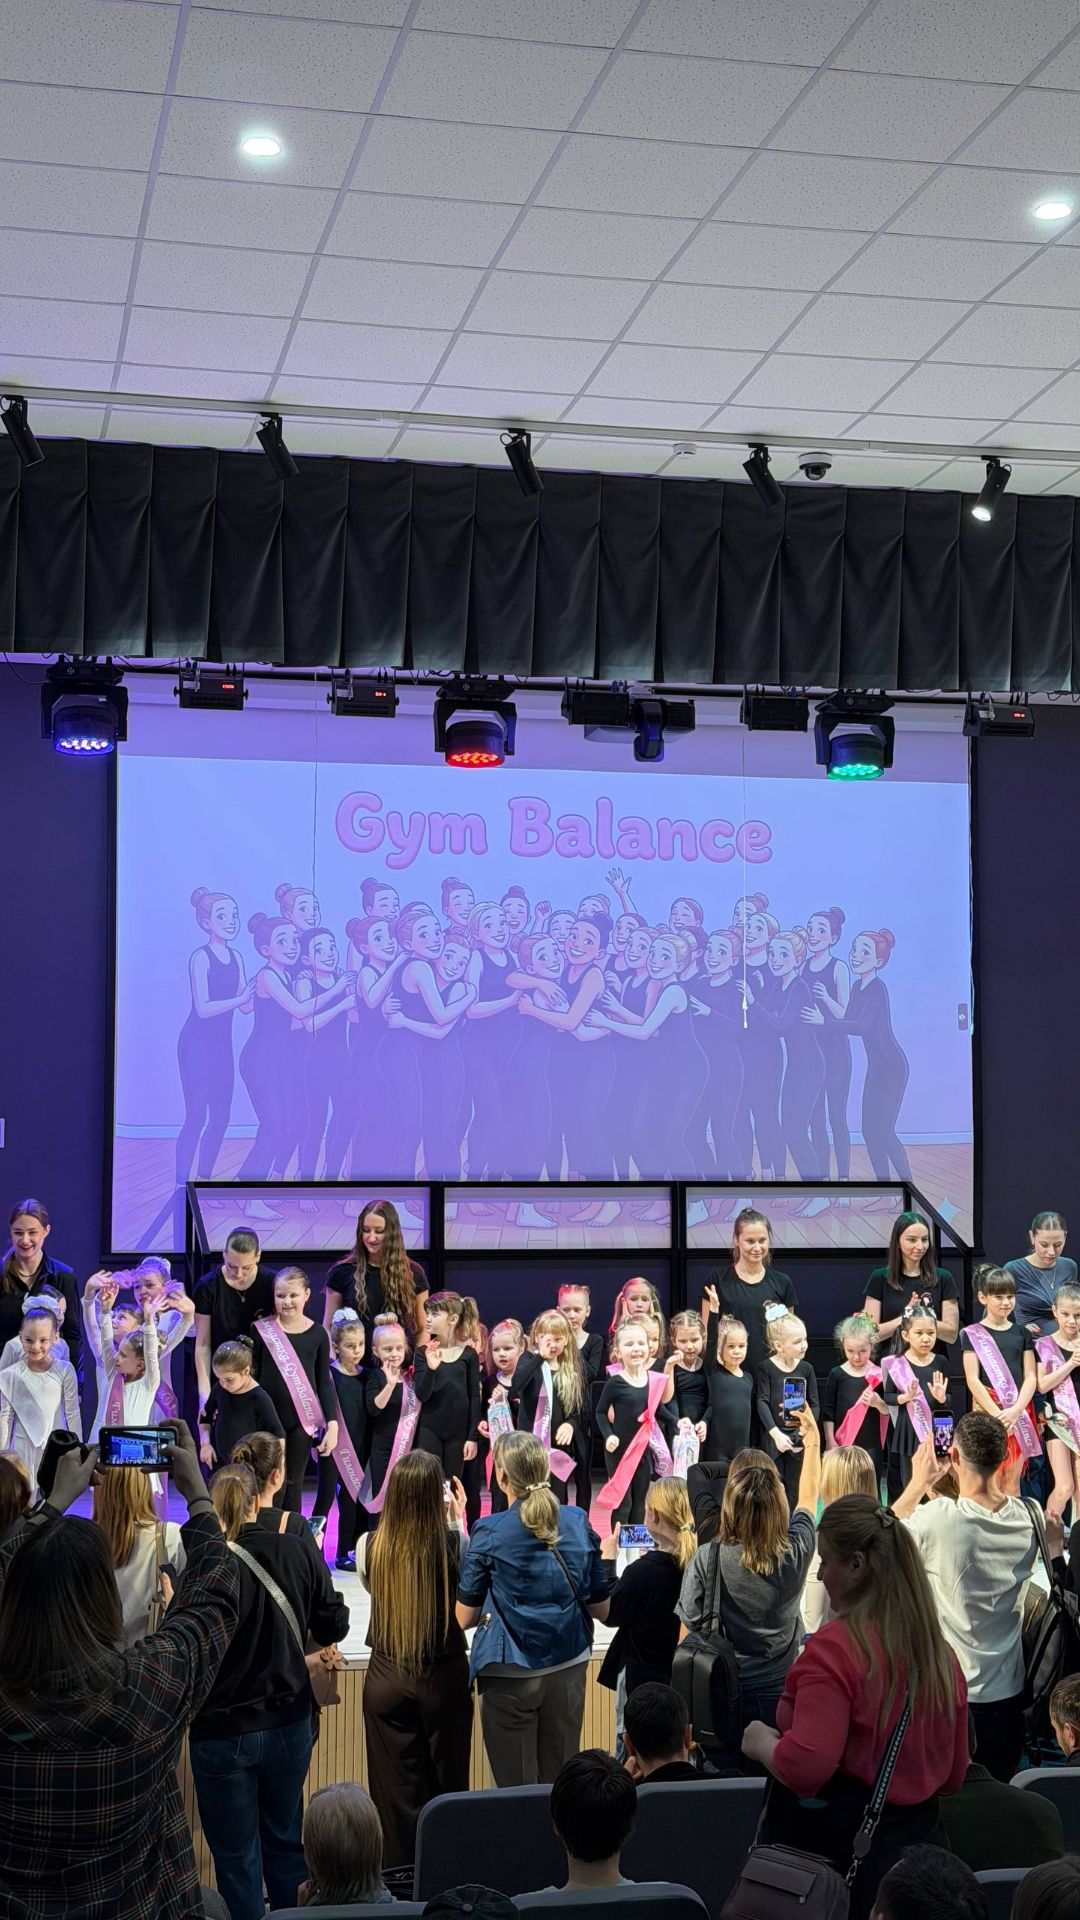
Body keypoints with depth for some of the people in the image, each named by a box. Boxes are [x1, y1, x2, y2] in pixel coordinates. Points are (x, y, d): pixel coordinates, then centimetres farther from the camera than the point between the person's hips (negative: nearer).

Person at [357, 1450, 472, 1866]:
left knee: (397, 1792, 10)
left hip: (387, 1680, 1)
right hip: (444, 1678, -1)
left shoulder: (371, 1547, -12)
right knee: (448, 1787, 13)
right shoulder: (453, 1546, -15)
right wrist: (456, 1522, 11)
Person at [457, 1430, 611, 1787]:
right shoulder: (578, 1522, -1)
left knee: (516, 1787, 7)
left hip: (512, 1676, -4)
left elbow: (464, 1618, -7)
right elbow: (602, 1609, 5)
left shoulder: (489, 1533, -11)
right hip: (568, 1668, 4)